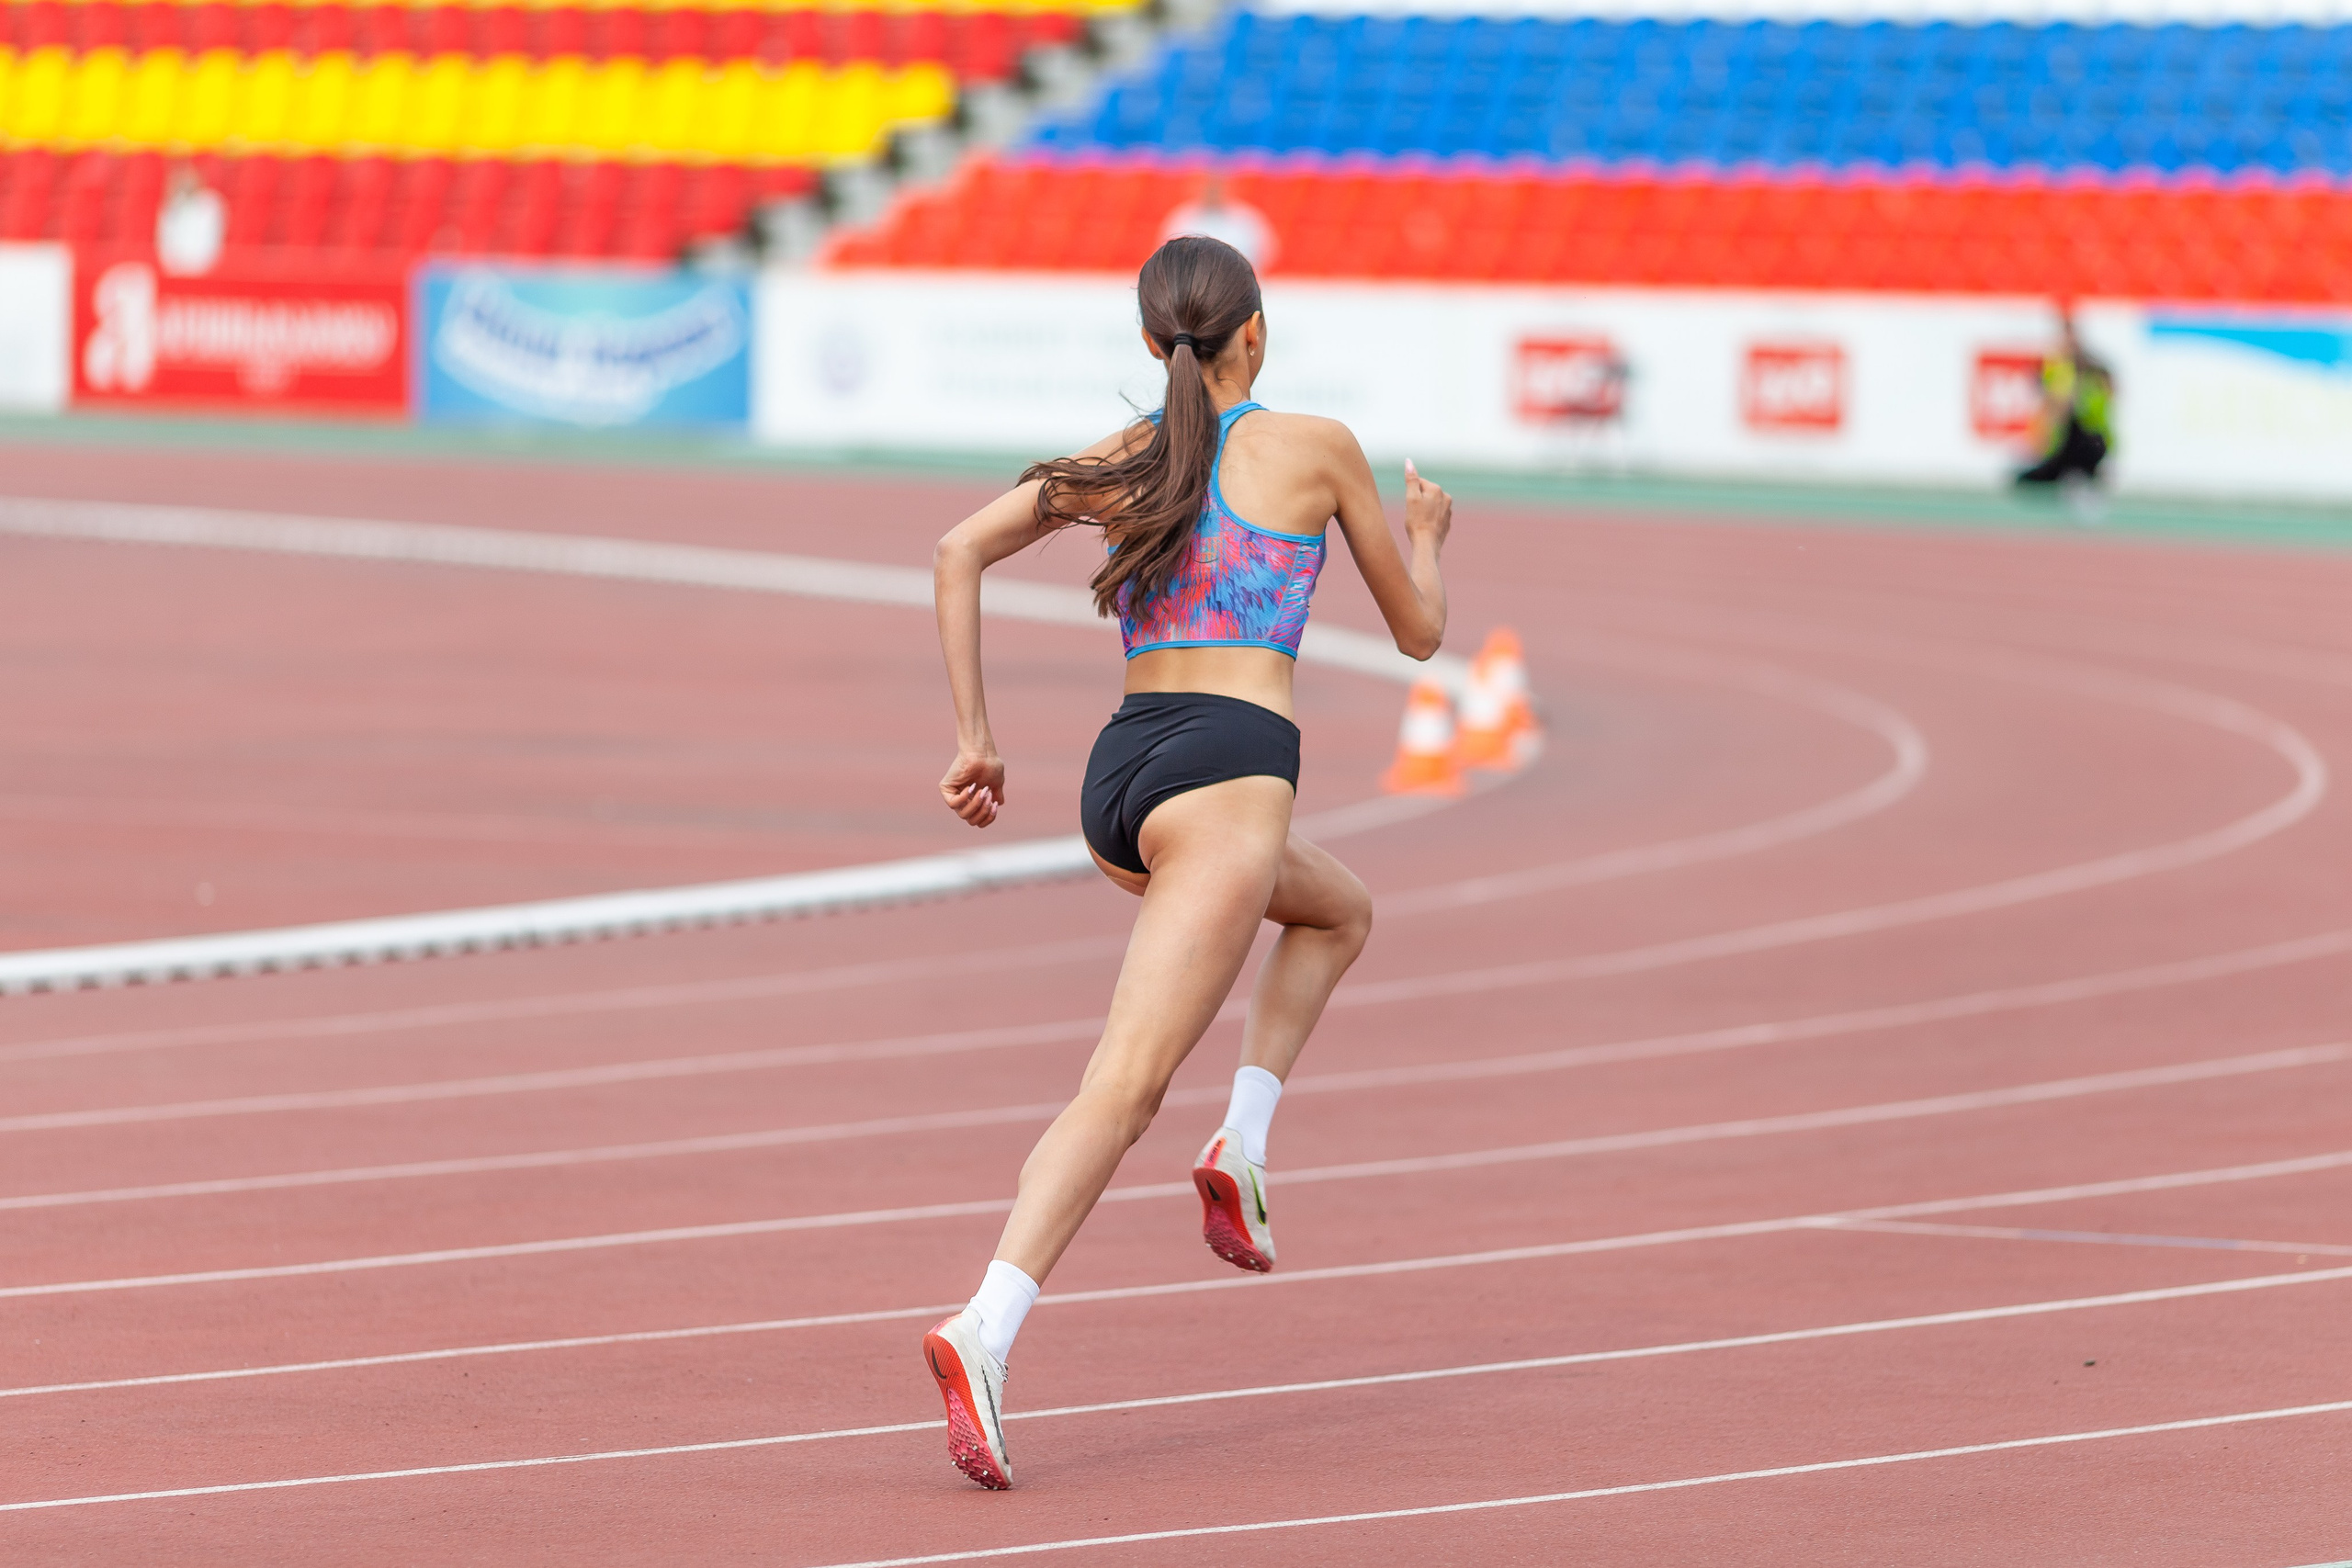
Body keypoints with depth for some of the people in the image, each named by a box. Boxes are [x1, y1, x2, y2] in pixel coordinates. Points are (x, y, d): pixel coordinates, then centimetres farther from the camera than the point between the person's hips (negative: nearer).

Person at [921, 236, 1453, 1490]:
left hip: (1118, 775, 7)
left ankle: (1241, 1142, 17)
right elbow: (1418, 631, 15)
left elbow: (960, 551, 4)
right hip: (1226, 777, -7)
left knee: (1338, 913, 34)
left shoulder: (1121, 459, 17)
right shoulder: (1315, 448, 7)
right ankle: (985, 1330, -32)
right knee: (1122, 1089, -17)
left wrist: (972, 736, 6)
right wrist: (1426, 537, 37)